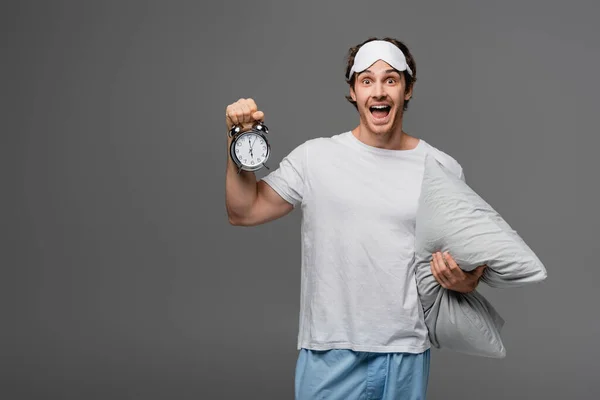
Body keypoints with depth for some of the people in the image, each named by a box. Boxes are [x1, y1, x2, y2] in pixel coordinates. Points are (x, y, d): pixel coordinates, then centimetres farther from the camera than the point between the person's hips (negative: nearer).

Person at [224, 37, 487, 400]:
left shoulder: (445, 169, 2)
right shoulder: (315, 158, 0)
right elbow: (244, 212, 1)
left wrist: (466, 282, -14)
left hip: (406, 356, 1)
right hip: (329, 354, -1)